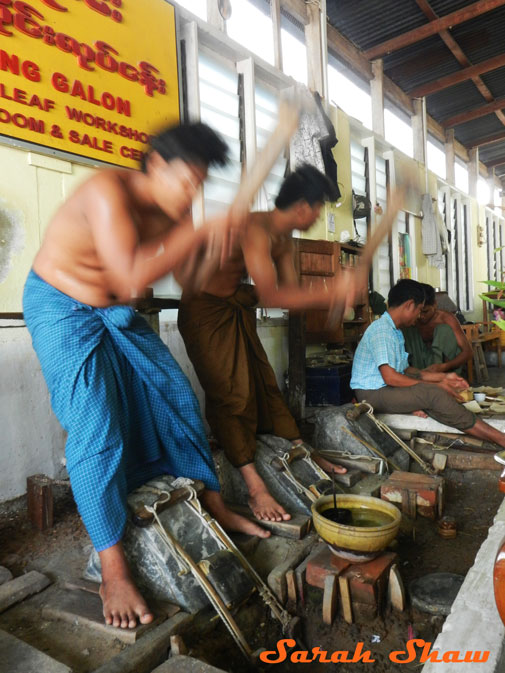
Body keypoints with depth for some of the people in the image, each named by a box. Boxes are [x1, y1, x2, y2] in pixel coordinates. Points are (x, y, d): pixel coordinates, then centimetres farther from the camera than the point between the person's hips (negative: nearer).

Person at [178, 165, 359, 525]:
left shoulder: (284, 239, 6)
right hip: (205, 309, -9)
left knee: (264, 382, 12)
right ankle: (256, 488, -7)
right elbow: (271, 295, -33)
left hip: (237, 306, 9)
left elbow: (291, 289, 4)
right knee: (231, 394, -10)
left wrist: (333, 295, -14)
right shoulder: (256, 229, -26)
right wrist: (331, 292, -31)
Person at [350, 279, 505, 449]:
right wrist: (436, 386, -18)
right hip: (371, 392, -12)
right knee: (433, 394, -24)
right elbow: (390, 377, -24)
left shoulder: (395, 331, 16)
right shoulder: (381, 330, -17)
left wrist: (443, 377, 10)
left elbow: (405, 370, 17)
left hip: (385, 389, 12)